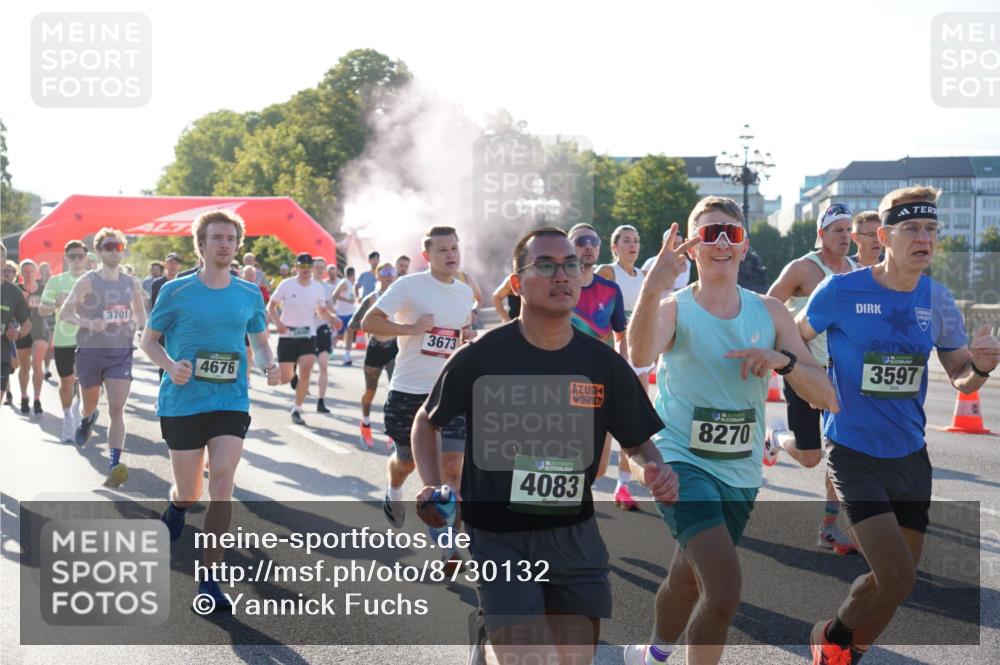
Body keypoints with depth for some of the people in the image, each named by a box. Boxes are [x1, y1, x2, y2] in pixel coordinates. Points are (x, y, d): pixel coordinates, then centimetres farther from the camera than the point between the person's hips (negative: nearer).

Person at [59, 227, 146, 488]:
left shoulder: (132, 283, 5)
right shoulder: (87, 281, -6)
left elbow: (140, 312, 21)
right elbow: (65, 313, -7)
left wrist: (140, 326, -2)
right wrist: (88, 323, -25)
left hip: (121, 353, 1)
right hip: (90, 352, -1)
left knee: (117, 410, -12)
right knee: (90, 405, 18)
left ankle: (114, 465, -16)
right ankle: (87, 420, 56)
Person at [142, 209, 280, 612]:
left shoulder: (250, 295, 4)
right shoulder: (177, 292, -4)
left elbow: (260, 343, 15)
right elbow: (148, 340, 4)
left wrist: (269, 365, -7)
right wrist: (170, 366, -15)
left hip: (231, 401, 1)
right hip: (183, 402, -1)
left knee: (222, 481, -13)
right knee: (190, 491, 6)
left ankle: (208, 578, -4)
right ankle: (175, 506, 47)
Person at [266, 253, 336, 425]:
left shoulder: (318, 287, 1)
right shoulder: (286, 285, -8)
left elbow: (322, 310, 14)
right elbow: (271, 306, -1)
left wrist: (332, 319, -7)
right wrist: (278, 322, -19)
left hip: (308, 336, 1)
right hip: (287, 335, -1)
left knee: (305, 373, -16)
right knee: (284, 379, 3)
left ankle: (296, 411, -3)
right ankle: (293, 373, 42)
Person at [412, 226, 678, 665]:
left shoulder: (605, 364, -1)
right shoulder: (480, 358, -9)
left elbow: (638, 443, 9)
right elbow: (426, 423, 7)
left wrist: (653, 469, -13)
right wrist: (431, 489, -8)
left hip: (575, 536, 4)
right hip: (498, 539, -4)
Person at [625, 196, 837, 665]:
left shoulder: (769, 314, 4)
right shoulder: (674, 308, -9)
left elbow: (827, 398, 1)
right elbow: (640, 356, -33)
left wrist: (784, 360, -19)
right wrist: (651, 290, -51)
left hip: (740, 475, 5)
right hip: (682, 463, -5)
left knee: (688, 582, 22)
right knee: (725, 591, -24)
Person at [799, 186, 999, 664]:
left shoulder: (937, 301, 1)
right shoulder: (842, 291, -12)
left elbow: (961, 380, 8)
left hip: (910, 454, 5)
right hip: (855, 454, -5)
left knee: (896, 579, 12)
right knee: (897, 577, -13)